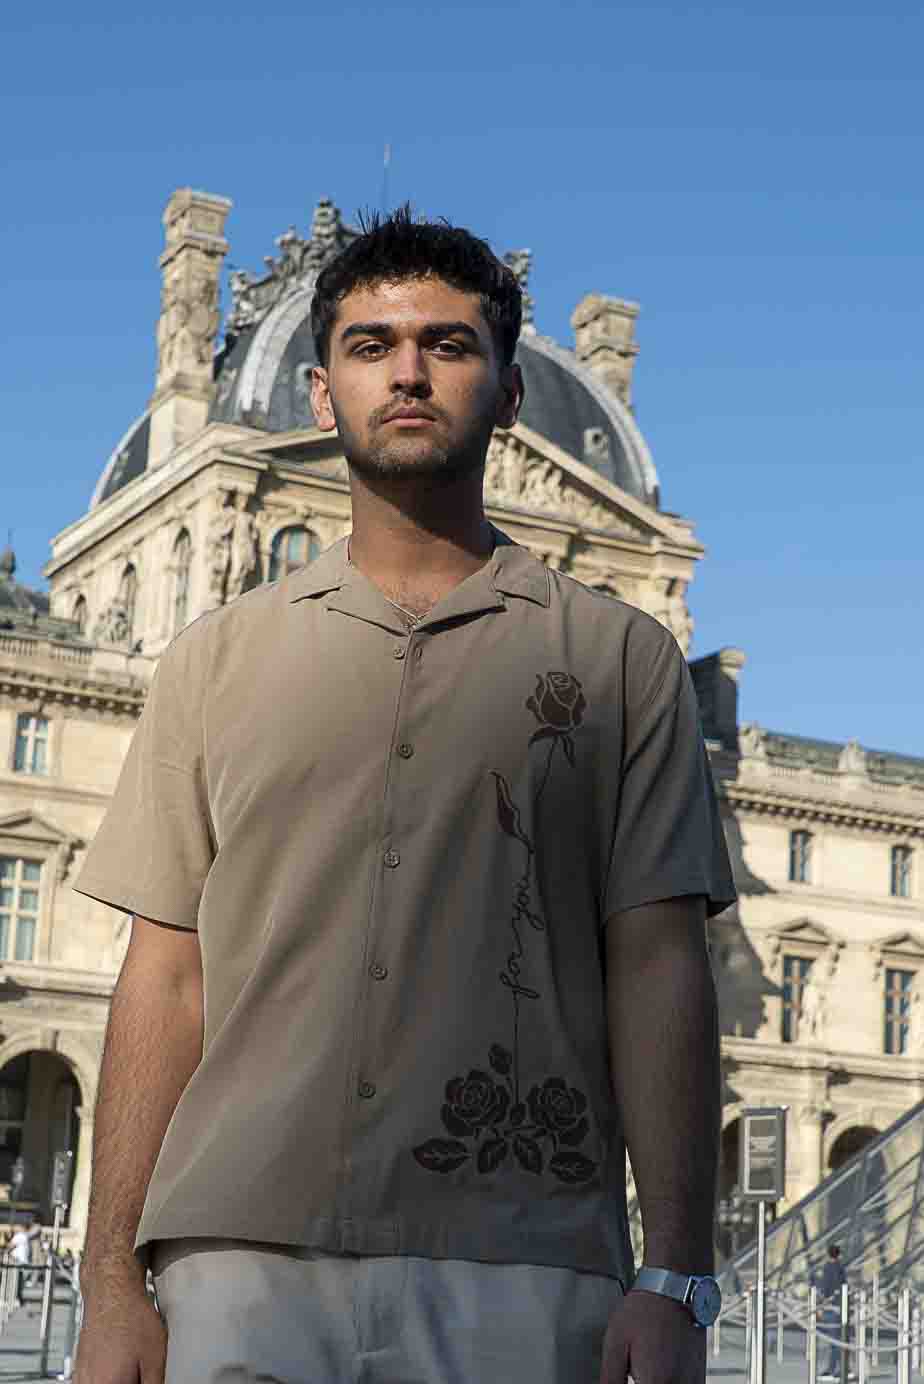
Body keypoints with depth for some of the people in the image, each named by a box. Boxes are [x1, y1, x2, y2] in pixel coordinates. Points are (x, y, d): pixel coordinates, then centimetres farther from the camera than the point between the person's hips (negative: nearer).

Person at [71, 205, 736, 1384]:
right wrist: (112, 1288, 2)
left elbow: (658, 965, 3)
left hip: (519, 1270, -1)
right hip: (245, 1257, 1)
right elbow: (166, 977, 9)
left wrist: (676, 1282, -6)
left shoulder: (620, 656, 10)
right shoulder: (217, 657, 14)